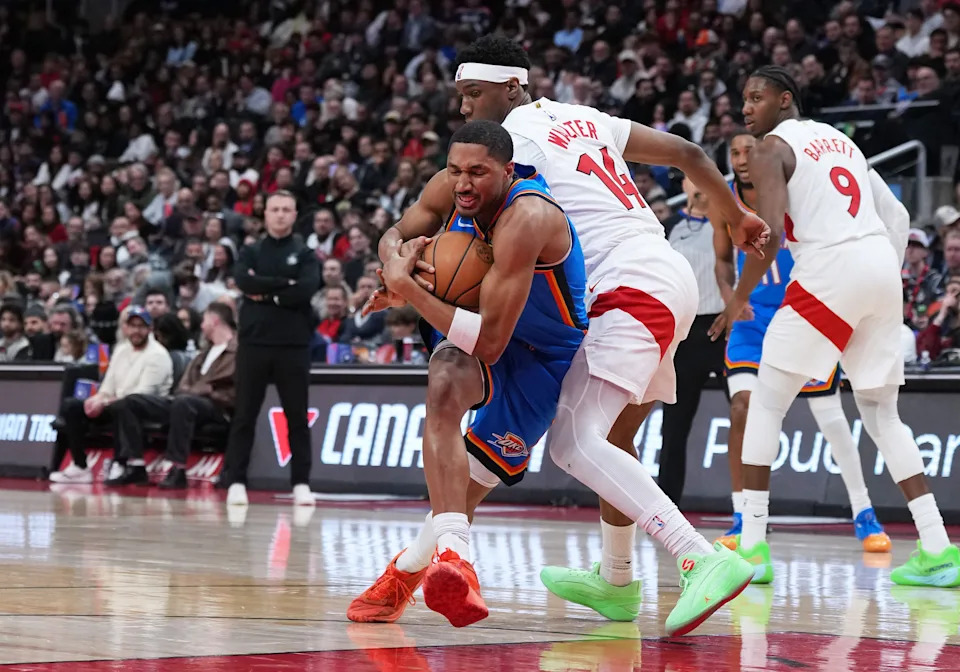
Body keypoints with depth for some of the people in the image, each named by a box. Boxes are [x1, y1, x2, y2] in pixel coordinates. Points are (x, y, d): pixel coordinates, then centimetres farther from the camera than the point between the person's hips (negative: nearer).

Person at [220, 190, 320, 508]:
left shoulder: (305, 254, 6)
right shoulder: (250, 253, 10)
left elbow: (306, 290, -12)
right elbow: (244, 282, -11)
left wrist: (265, 293, -10)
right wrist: (285, 284, -13)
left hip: (294, 346, -1)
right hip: (254, 342, 1)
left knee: (297, 416, 2)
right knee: (244, 415, 2)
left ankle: (301, 483, 6)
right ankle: (235, 481, 5)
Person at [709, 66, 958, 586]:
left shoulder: (771, 148, 2)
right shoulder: (839, 139, 25)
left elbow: (770, 233, -11)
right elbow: (897, 217, 22)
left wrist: (739, 298, 0)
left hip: (831, 270, -7)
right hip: (883, 267, 7)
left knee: (767, 404, 4)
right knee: (881, 413, 15)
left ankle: (752, 548, -3)